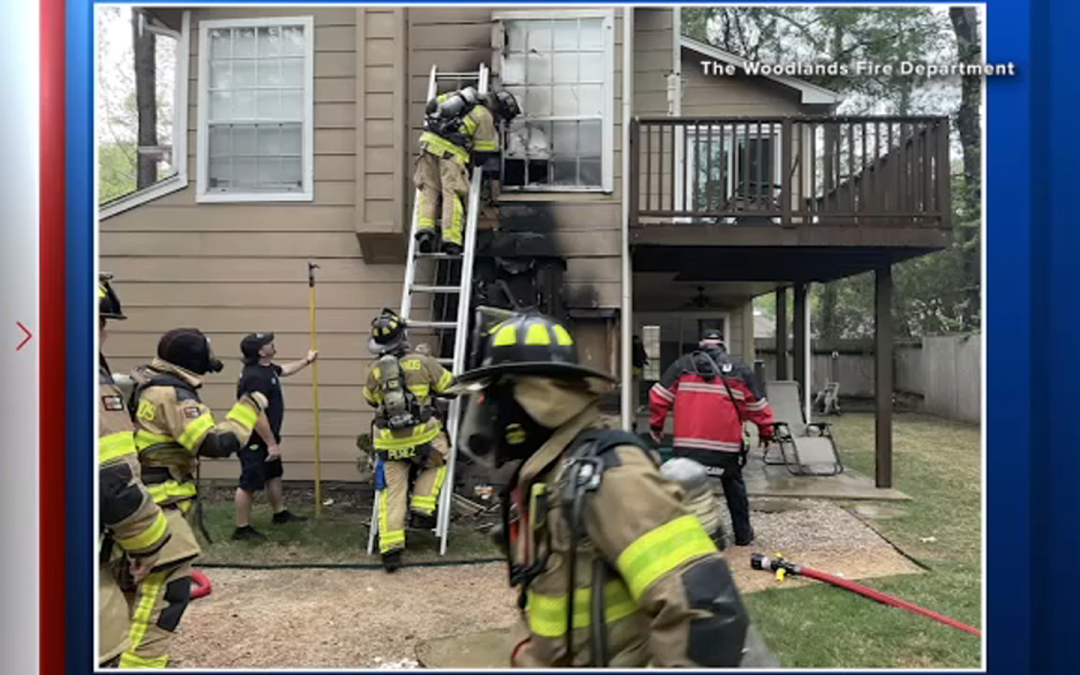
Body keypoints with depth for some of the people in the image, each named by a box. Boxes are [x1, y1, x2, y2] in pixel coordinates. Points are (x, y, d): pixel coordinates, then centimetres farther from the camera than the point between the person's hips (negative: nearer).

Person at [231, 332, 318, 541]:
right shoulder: (255, 377, -28)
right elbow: (257, 415, -30)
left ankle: (280, 513, 39)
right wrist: (272, 443, -24)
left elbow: (284, 370, 30)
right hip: (255, 441, -11)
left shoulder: (266, 367, 5)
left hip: (265, 438, 11)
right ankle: (242, 529, 10)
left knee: (274, 475, 23)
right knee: (250, 483, -1)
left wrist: (307, 361, 38)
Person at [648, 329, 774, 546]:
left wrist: (656, 425, 15)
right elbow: (757, 405, 11)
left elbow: (659, 395, 5)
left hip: (688, 444, -1)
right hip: (727, 443, 1)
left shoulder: (683, 364, 7)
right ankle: (743, 533, 27)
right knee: (734, 487, 18)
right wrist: (766, 432, 22)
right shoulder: (739, 369, 9)